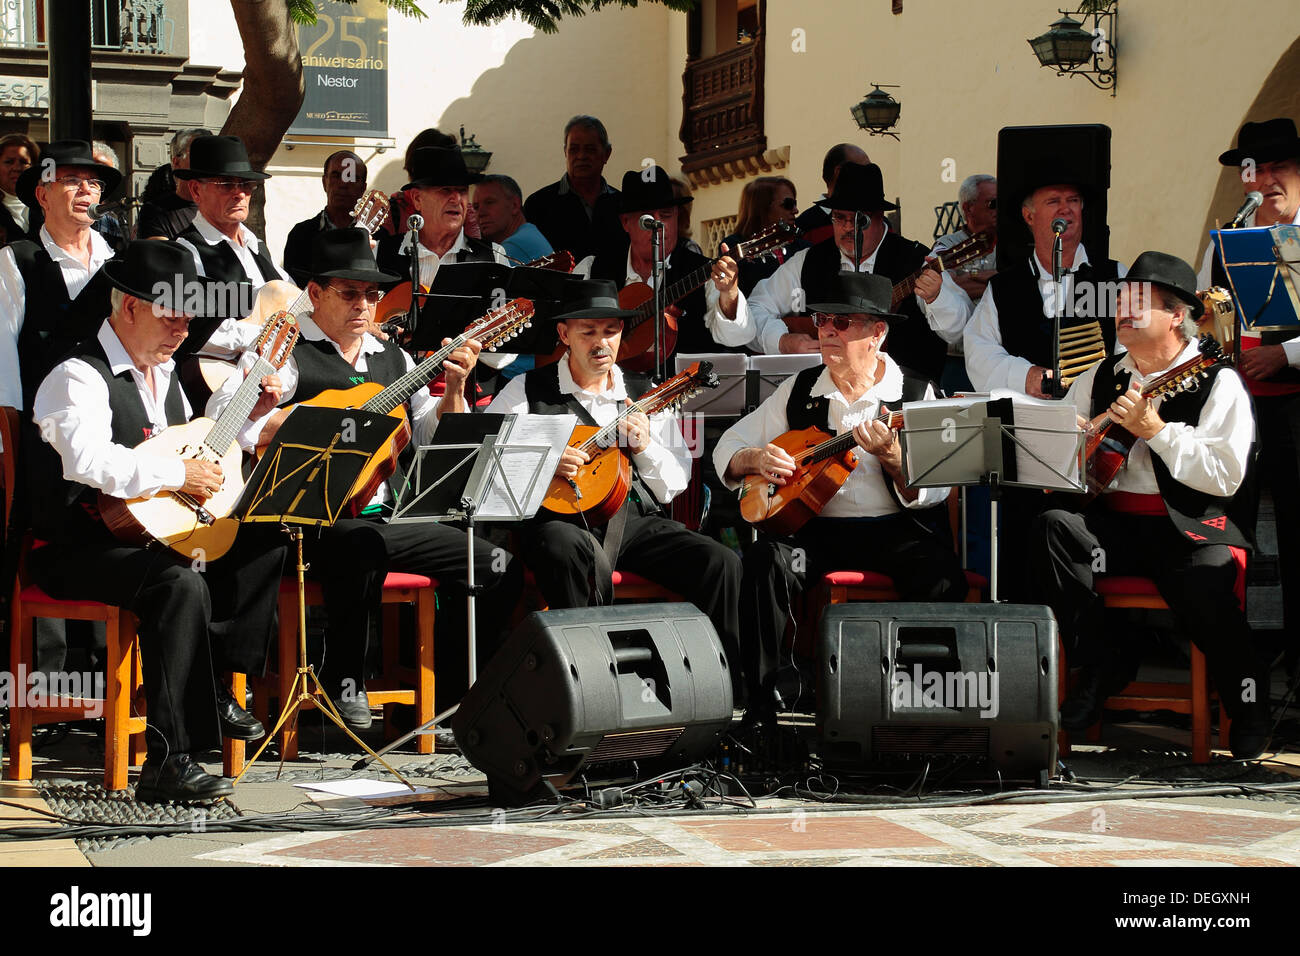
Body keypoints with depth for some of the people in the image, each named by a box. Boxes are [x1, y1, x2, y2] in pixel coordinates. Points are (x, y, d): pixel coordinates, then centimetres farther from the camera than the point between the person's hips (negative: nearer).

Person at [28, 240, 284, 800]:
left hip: (153, 537, 10)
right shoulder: (79, 377, -15)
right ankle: (166, 764, -38)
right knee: (181, 585, -35)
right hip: (75, 551, -10)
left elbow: (194, 441, 30)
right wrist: (176, 474, -30)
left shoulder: (163, 372, 16)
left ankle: (215, 689, 13)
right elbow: (89, 459, -35)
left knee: (261, 547, 9)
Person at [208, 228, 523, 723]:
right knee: (364, 547, -40)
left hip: (387, 516, 7)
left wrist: (453, 388, -2)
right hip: (313, 519, -7)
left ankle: (447, 701, 10)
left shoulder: (394, 360, 19)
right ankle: (344, 692, -22)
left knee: (500, 570, -1)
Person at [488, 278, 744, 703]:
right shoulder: (529, 390, 8)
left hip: (635, 519, 4)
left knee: (721, 563, -19)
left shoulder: (645, 395, 17)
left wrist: (645, 447, -5)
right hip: (560, 517, -4)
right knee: (567, 550, -41)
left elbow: (674, 488, 15)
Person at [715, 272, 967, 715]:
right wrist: (755, 458, -8)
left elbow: (933, 494, -6)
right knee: (765, 560, -29)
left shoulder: (916, 394, 2)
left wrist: (892, 456, -24)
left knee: (942, 571, -32)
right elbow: (728, 447, 15)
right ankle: (767, 701, -20)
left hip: (892, 528, -2)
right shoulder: (800, 390, 11)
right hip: (813, 526, 2)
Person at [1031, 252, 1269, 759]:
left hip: (1194, 526, -5)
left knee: (1208, 579, -36)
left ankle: (1249, 706, -7)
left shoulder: (1218, 382, -2)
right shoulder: (1102, 377, 16)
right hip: (1114, 522, 5)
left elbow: (1226, 477, -14)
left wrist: (1156, 429, -20)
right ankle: (1099, 666, -11)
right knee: (1051, 527, -24)